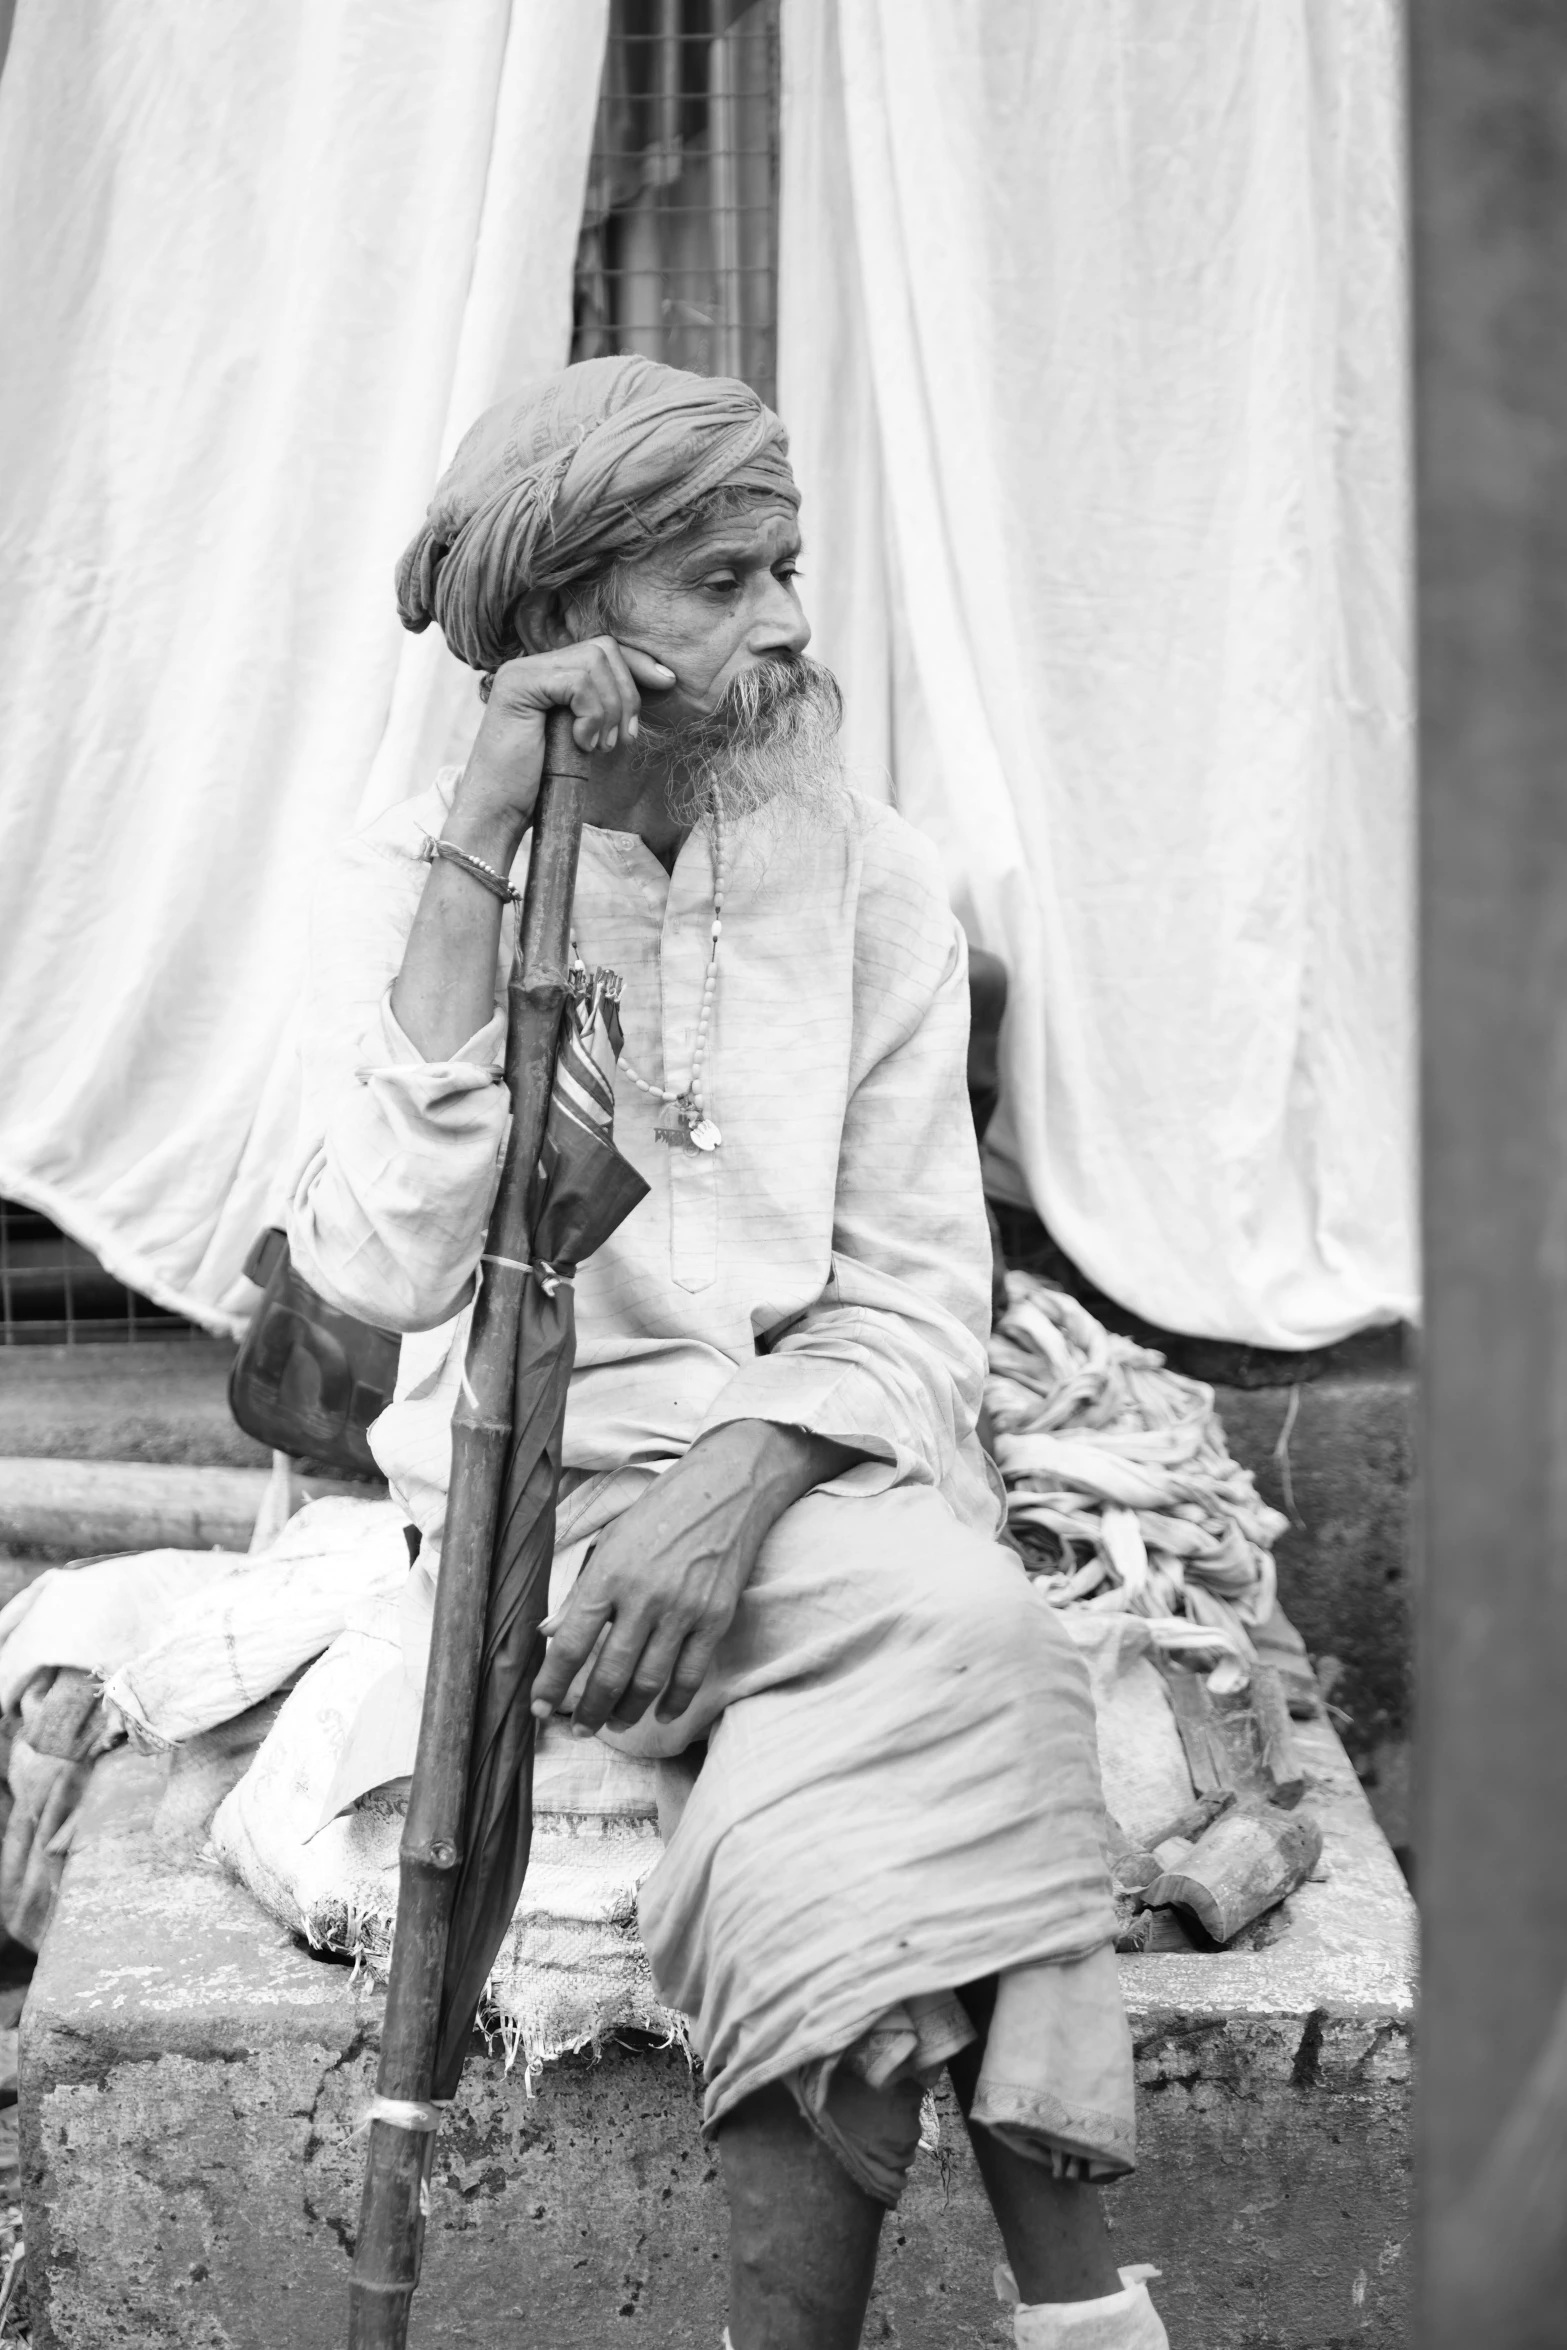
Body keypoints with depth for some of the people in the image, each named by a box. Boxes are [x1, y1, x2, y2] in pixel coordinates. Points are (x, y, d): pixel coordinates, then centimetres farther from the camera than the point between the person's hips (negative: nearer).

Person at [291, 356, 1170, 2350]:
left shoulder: (865, 874, 3)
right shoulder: (404, 881, -3)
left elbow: (914, 1296, 0)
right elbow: (388, 1269, -19)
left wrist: (737, 1488, -20)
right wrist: (481, 853, -21)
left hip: (819, 1462, 3)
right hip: (535, 1480, -2)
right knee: (954, 1632, -29)